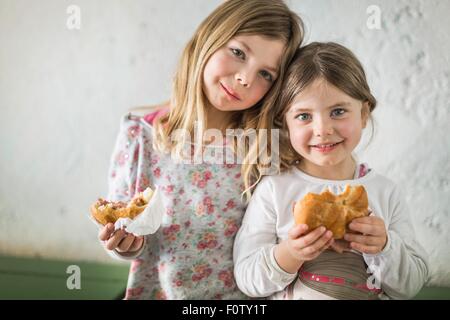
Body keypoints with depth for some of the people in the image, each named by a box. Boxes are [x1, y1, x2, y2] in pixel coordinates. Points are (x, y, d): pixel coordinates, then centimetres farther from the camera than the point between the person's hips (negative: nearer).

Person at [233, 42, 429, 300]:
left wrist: (384, 248, -14)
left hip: (371, 294, 2)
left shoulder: (387, 193, 0)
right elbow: (246, 279, -7)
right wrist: (288, 255, -22)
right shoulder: (274, 189, -7)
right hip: (291, 294, -2)